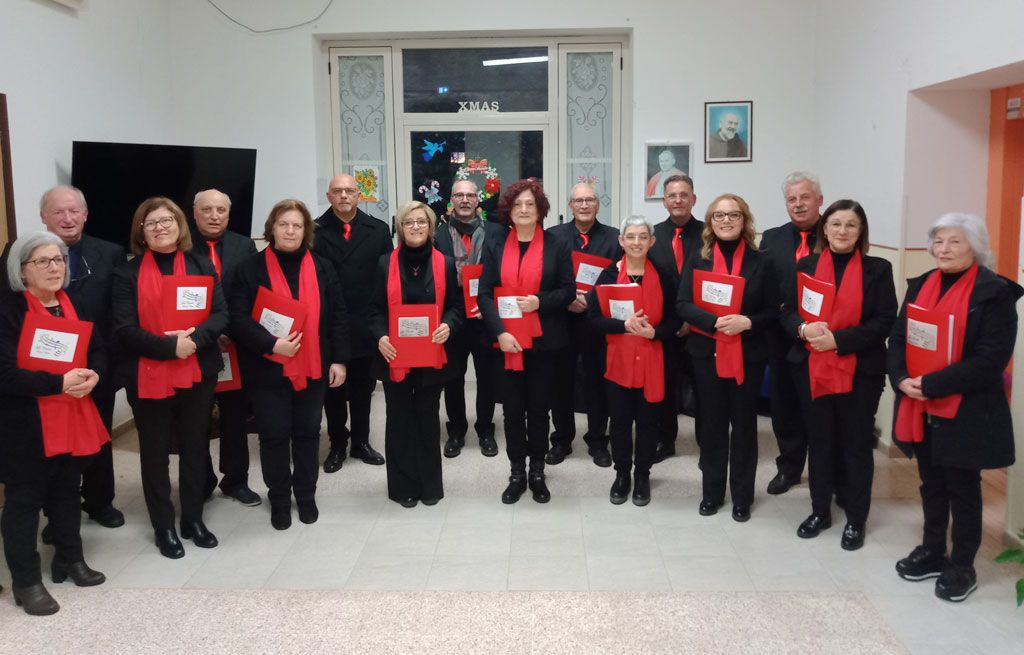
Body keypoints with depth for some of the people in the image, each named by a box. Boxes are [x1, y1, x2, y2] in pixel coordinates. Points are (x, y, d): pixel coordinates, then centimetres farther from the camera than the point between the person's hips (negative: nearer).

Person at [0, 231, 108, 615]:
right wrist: (59, 383, -26)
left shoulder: (73, 305, 7)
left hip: (74, 420, 6)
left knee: (67, 492, 19)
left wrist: (92, 375, -11)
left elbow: (98, 349, 11)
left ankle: (70, 559, 35)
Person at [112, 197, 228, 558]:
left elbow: (220, 314, -2)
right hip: (148, 376, -2)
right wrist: (170, 346, -21)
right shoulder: (127, 273, -2)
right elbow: (124, 329, -10)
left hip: (198, 372, 3)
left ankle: (193, 518, 28)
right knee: (155, 452, 8)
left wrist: (194, 337, -21)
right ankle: (163, 526, 21)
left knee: (195, 447, 13)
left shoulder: (202, 266, 6)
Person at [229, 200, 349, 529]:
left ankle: (306, 495, 28)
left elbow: (338, 316, 4)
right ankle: (279, 499, 23)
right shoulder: (251, 268, -3)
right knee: (274, 435, 5)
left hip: (313, 368, 2)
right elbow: (239, 318, -10)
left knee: (307, 432, 12)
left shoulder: (322, 267, 5)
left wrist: (339, 359, -2)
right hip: (268, 369, -2)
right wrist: (271, 344, -22)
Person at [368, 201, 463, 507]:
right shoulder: (386, 263, 1)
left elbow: (457, 306, 5)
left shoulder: (445, 264, 2)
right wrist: (380, 336, -15)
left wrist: (448, 325, -16)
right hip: (394, 357, 0)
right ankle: (403, 485, 18)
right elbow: (376, 309, 3)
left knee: (428, 418, 11)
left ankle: (430, 484, 23)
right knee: (399, 419, 7)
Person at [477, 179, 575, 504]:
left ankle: (537, 474, 21)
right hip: (507, 343, 1)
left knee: (539, 409, 8)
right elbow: (484, 295, -1)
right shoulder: (495, 249, 5)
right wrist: (499, 332, -14)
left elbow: (569, 291, 1)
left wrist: (540, 302, -17)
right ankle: (517, 474, 18)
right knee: (512, 410, 6)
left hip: (543, 342, -1)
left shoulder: (557, 247, 2)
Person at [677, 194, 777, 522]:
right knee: (710, 424, 10)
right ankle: (712, 492, 23)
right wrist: (715, 322, -23)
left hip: (748, 355, -1)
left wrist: (747, 322, -21)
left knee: (744, 425, 8)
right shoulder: (697, 261, 2)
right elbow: (683, 305, -6)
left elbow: (772, 311, -1)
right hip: (707, 353, 1)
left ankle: (742, 496, 21)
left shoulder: (761, 263, -1)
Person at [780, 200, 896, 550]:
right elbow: (787, 312, 5)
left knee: (857, 445, 7)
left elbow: (885, 322, -8)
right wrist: (804, 328, -17)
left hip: (860, 372, -2)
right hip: (812, 369, 2)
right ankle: (820, 511, 28)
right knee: (818, 442, 12)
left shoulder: (878, 269, -2)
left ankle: (855, 520, 20)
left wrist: (838, 339, -18)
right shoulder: (806, 266, 6)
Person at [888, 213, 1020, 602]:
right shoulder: (920, 286, 7)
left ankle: (962, 566, 23)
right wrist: (901, 378, -12)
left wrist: (932, 384, -21)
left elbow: (991, 359, -18)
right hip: (920, 406, 5)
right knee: (932, 483, 18)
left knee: (963, 487, 8)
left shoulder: (995, 292, -11)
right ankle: (933, 552, 33)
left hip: (966, 411, -5)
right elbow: (897, 338, 6)